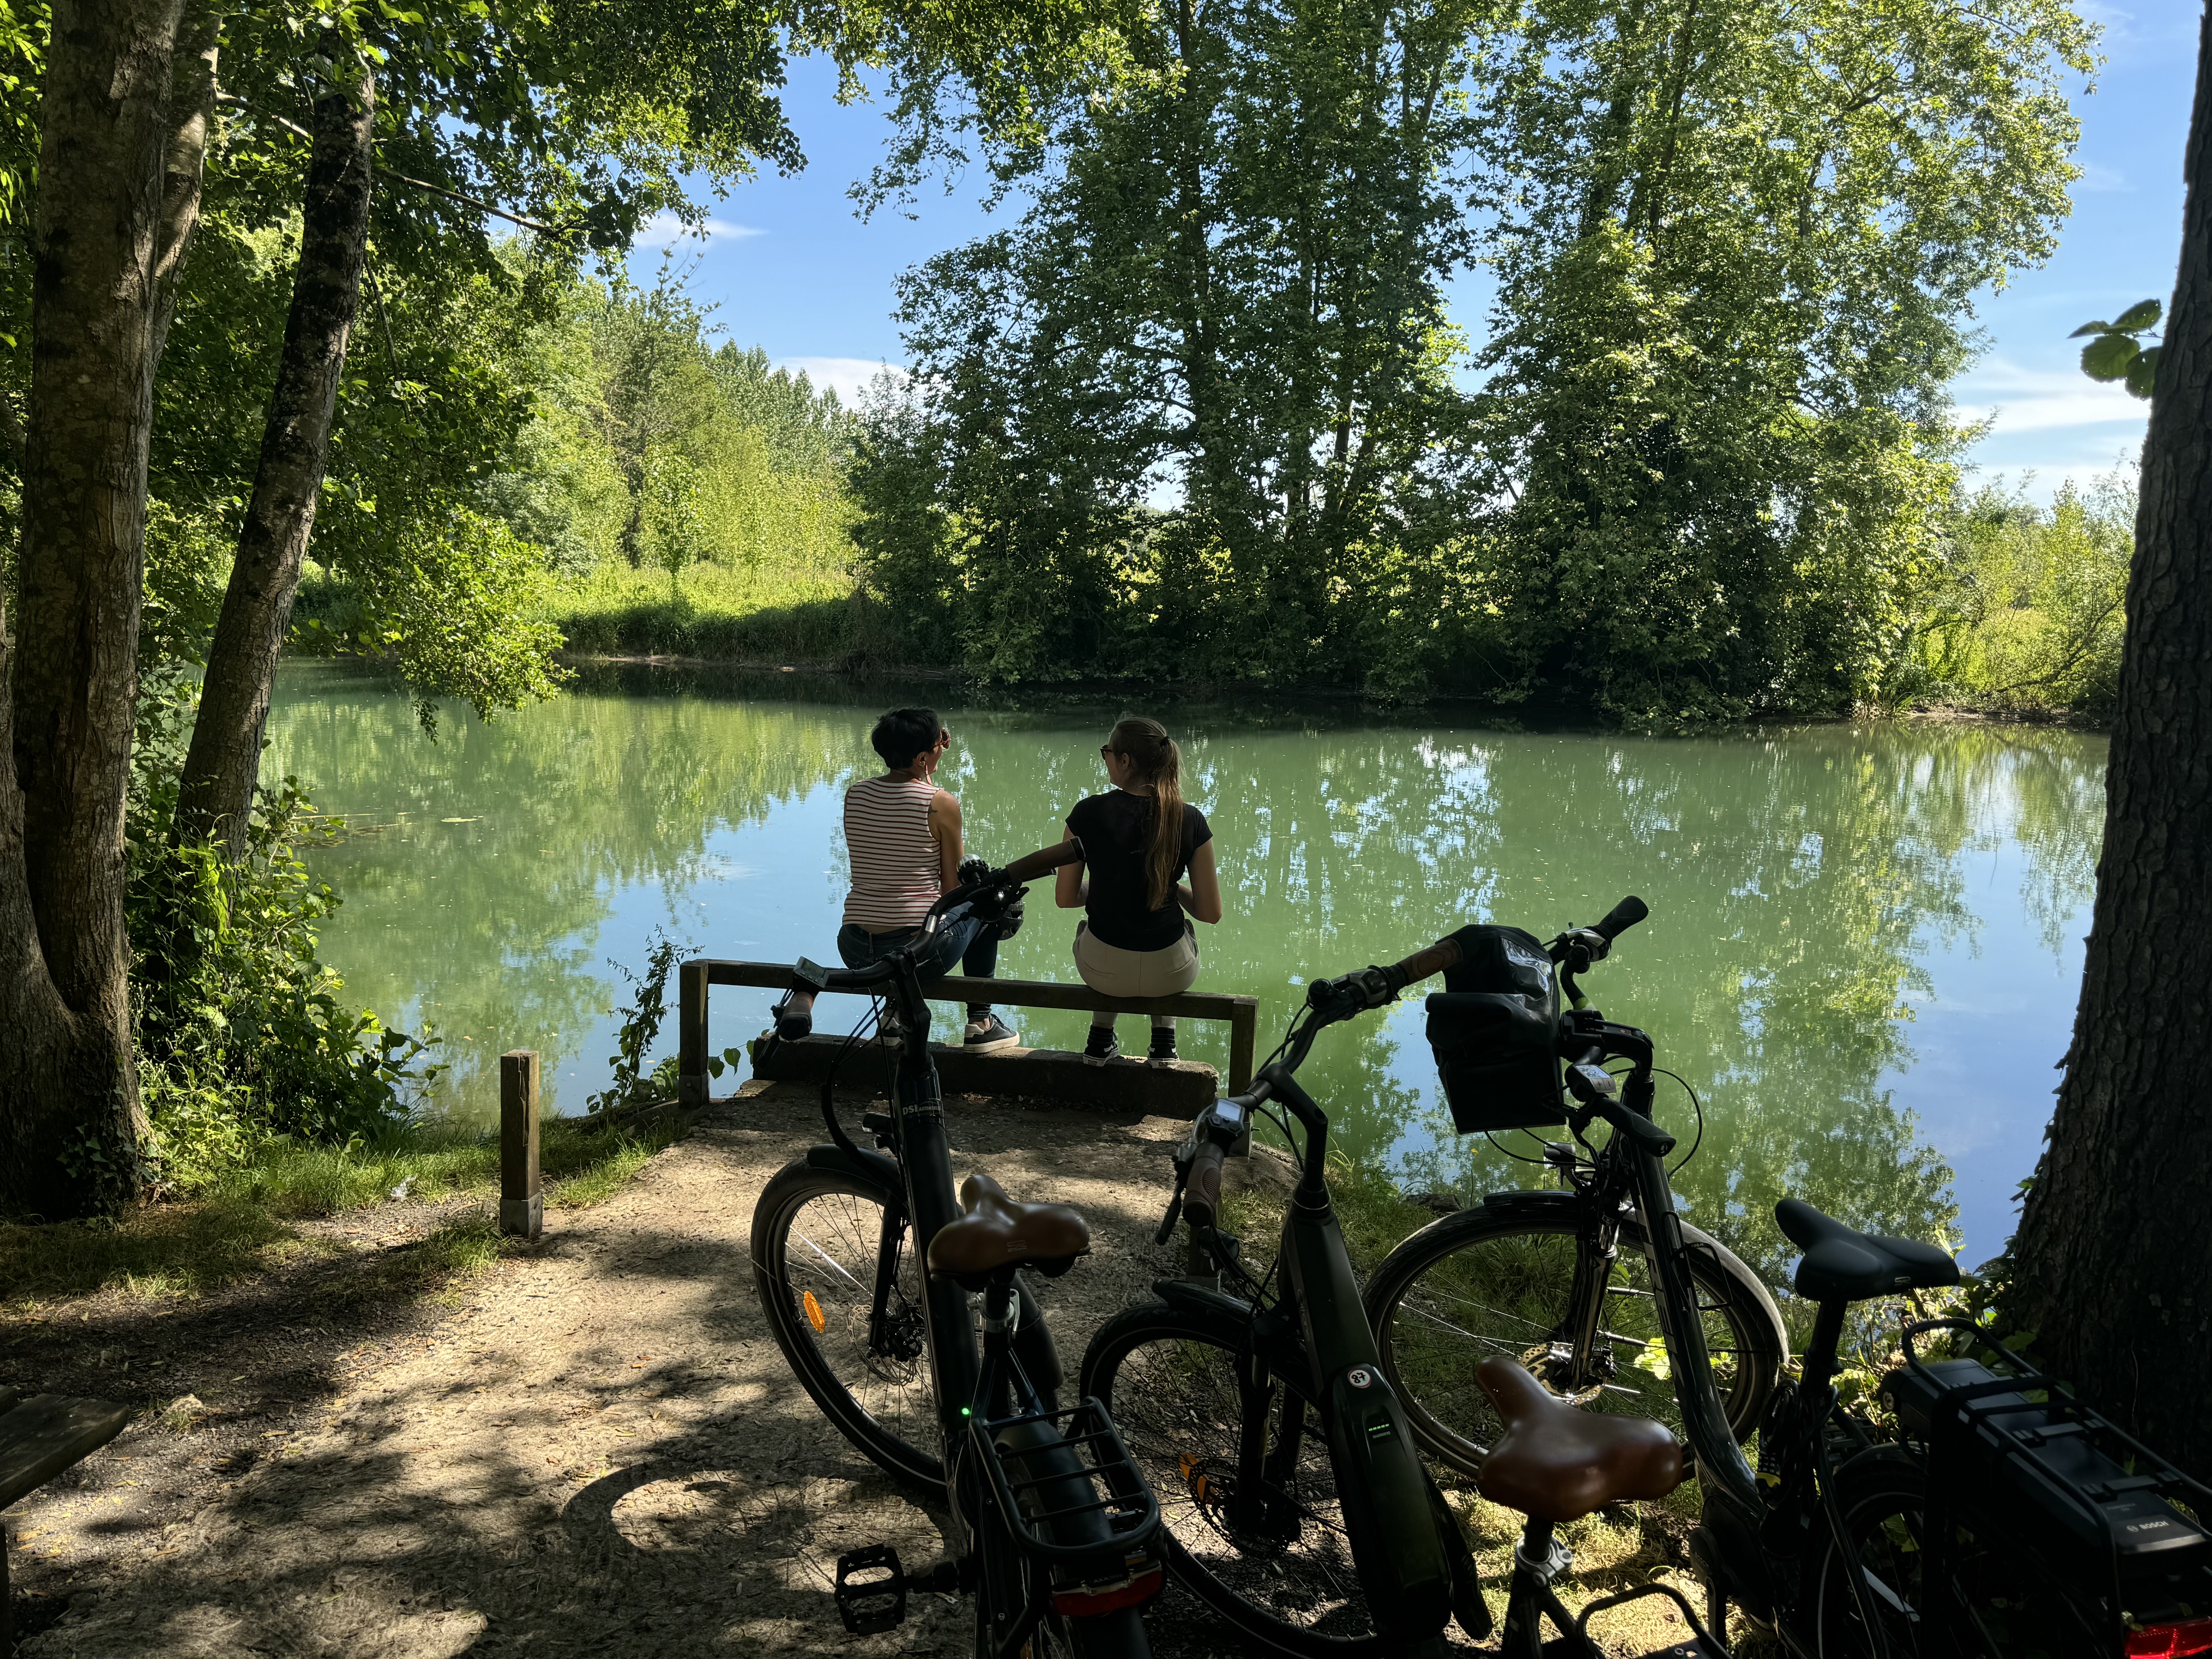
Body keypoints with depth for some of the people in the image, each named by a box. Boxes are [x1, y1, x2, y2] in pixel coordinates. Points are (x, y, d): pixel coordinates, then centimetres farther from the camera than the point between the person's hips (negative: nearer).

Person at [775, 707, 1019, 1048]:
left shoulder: (854, 794, 4)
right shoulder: (942, 804, -9)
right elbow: (953, 889, -2)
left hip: (855, 952, 5)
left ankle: (806, 993, 17)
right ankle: (980, 1023, 29)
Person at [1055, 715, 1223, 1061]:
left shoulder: (1088, 813, -13)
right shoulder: (1190, 821, -11)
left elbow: (1065, 899, -4)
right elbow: (1211, 913, -6)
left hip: (1104, 973, 0)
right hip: (1170, 974, 0)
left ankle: (1101, 1038, 36)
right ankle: (1164, 1042, 32)